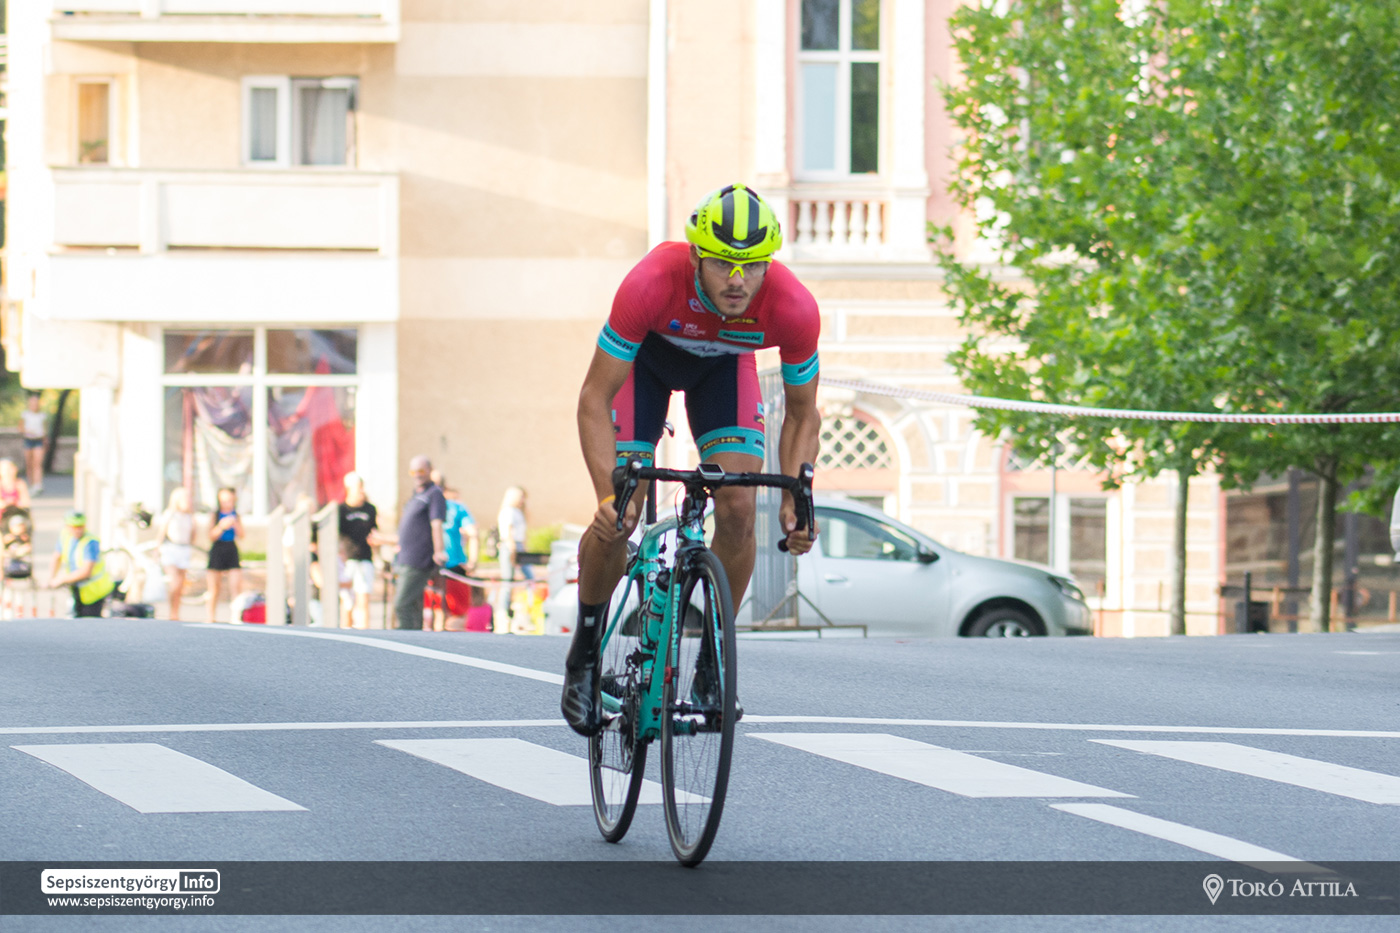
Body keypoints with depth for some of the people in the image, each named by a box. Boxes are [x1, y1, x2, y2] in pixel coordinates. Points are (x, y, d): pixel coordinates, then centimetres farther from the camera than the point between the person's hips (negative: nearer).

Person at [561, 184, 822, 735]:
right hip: (648, 353, -2)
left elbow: (802, 412, -17)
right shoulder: (652, 285, -42)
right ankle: (585, 649, 12)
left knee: (738, 510, -16)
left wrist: (795, 501, -30)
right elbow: (595, 398, -32)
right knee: (617, 520, -13)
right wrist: (608, 495, -43)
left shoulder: (793, 309, -35)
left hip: (724, 360, 2)